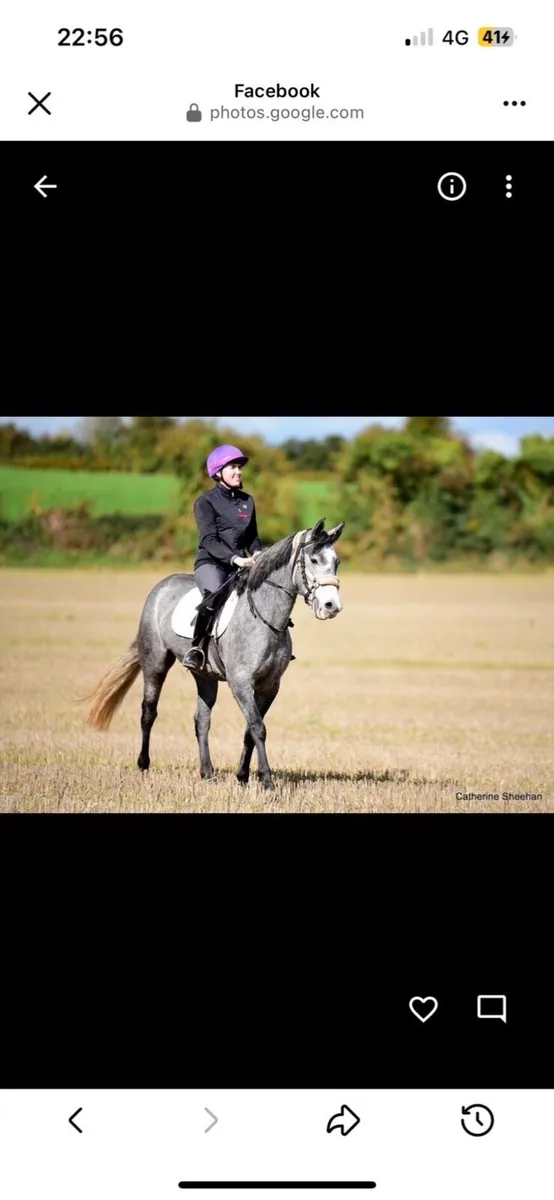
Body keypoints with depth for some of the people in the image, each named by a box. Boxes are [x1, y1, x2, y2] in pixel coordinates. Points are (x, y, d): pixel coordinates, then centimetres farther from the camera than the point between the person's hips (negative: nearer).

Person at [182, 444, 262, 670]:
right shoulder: (206, 502, -3)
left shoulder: (247, 501, 14)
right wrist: (235, 558, -27)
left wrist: (257, 553, -6)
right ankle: (197, 647, -29)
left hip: (240, 565, 6)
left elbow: (252, 537, 18)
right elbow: (209, 540, -13)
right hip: (211, 563, -6)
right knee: (215, 596, -36)